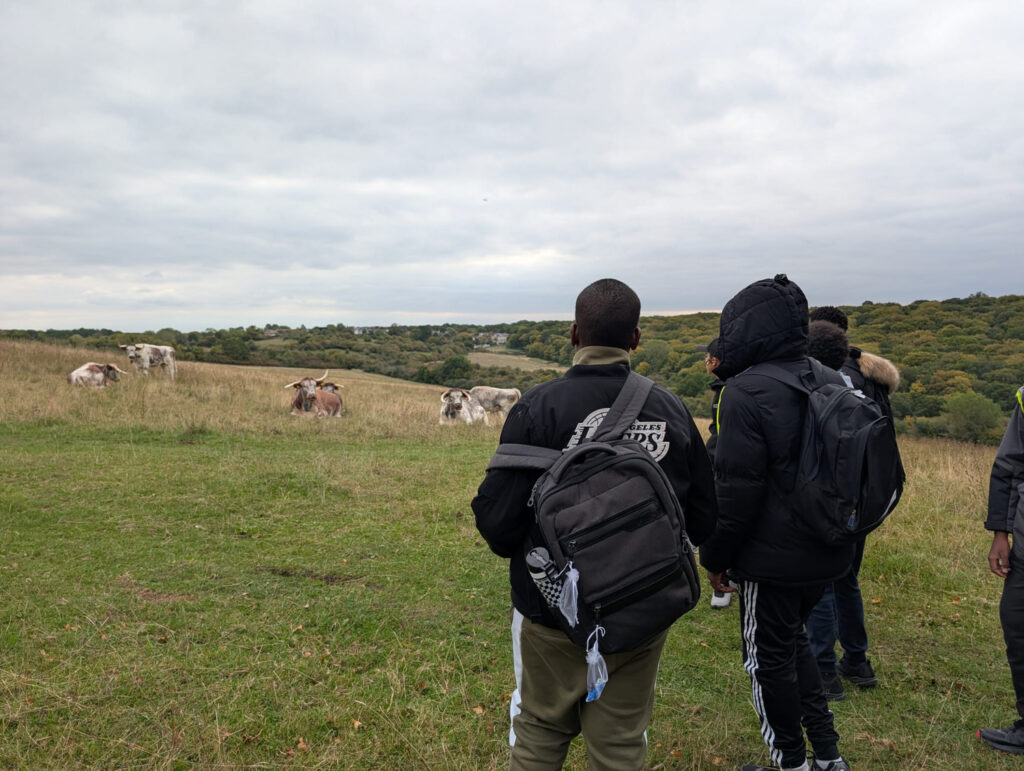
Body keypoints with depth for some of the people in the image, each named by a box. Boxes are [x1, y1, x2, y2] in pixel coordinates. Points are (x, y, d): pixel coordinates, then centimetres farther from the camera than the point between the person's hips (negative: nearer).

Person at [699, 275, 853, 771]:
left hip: (773, 558, -8)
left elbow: (736, 489, -20)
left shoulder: (746, 392, -20)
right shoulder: (834, 384, 5)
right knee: (792, 641, 25)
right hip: (829, 553, 8)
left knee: (769, 659, 10)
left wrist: (715, 557, -9)